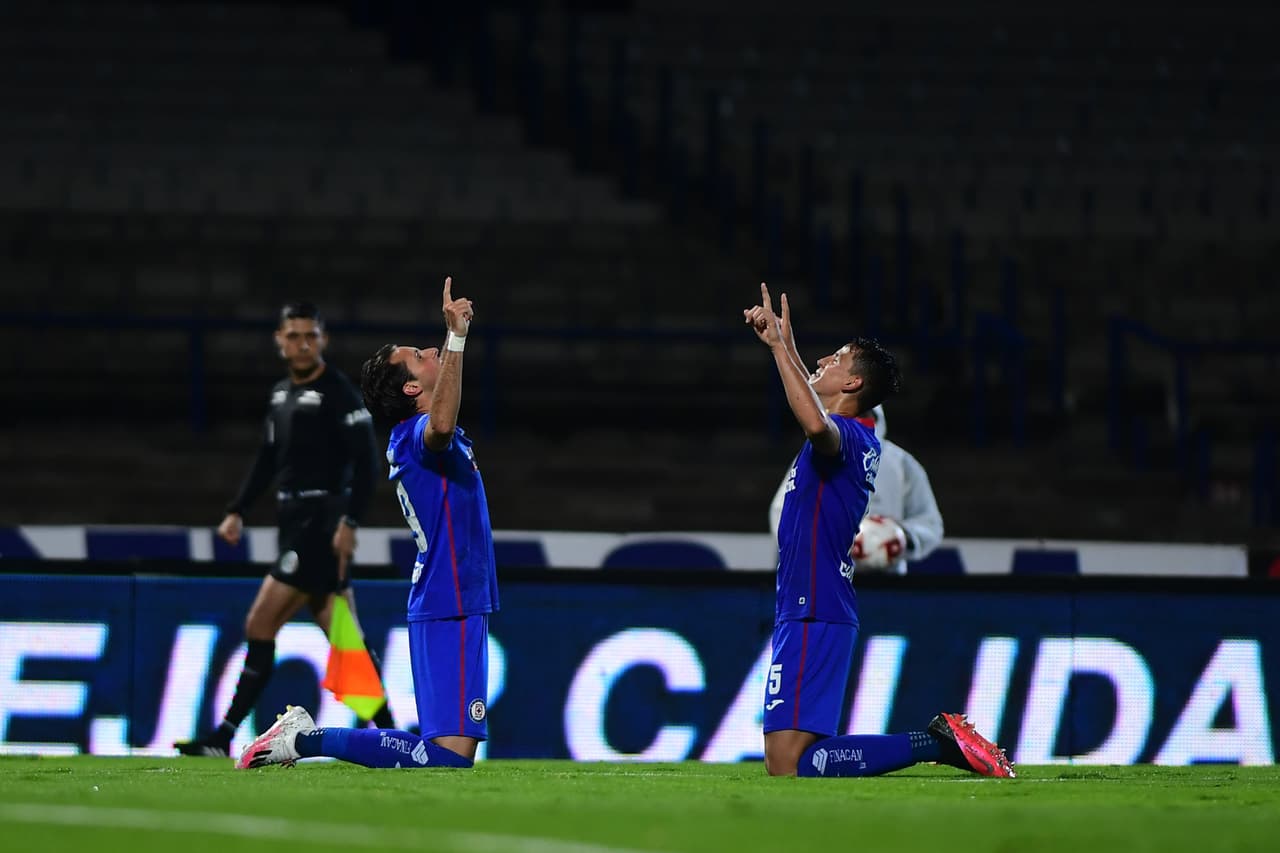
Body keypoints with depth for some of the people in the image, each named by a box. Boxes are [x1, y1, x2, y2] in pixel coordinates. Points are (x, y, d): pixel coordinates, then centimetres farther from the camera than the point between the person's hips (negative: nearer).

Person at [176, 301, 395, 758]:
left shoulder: (338, 392, -9)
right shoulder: (281, 394, 16)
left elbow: (365, 461, -14)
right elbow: (267, 460, 24)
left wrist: (349, 522, -22)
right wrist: (236, 512, 16)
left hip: (322, 522, -8)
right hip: (294, 521, 8)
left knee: (261, 624, -11)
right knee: (345, 637, 6)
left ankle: (223, 736, -8)